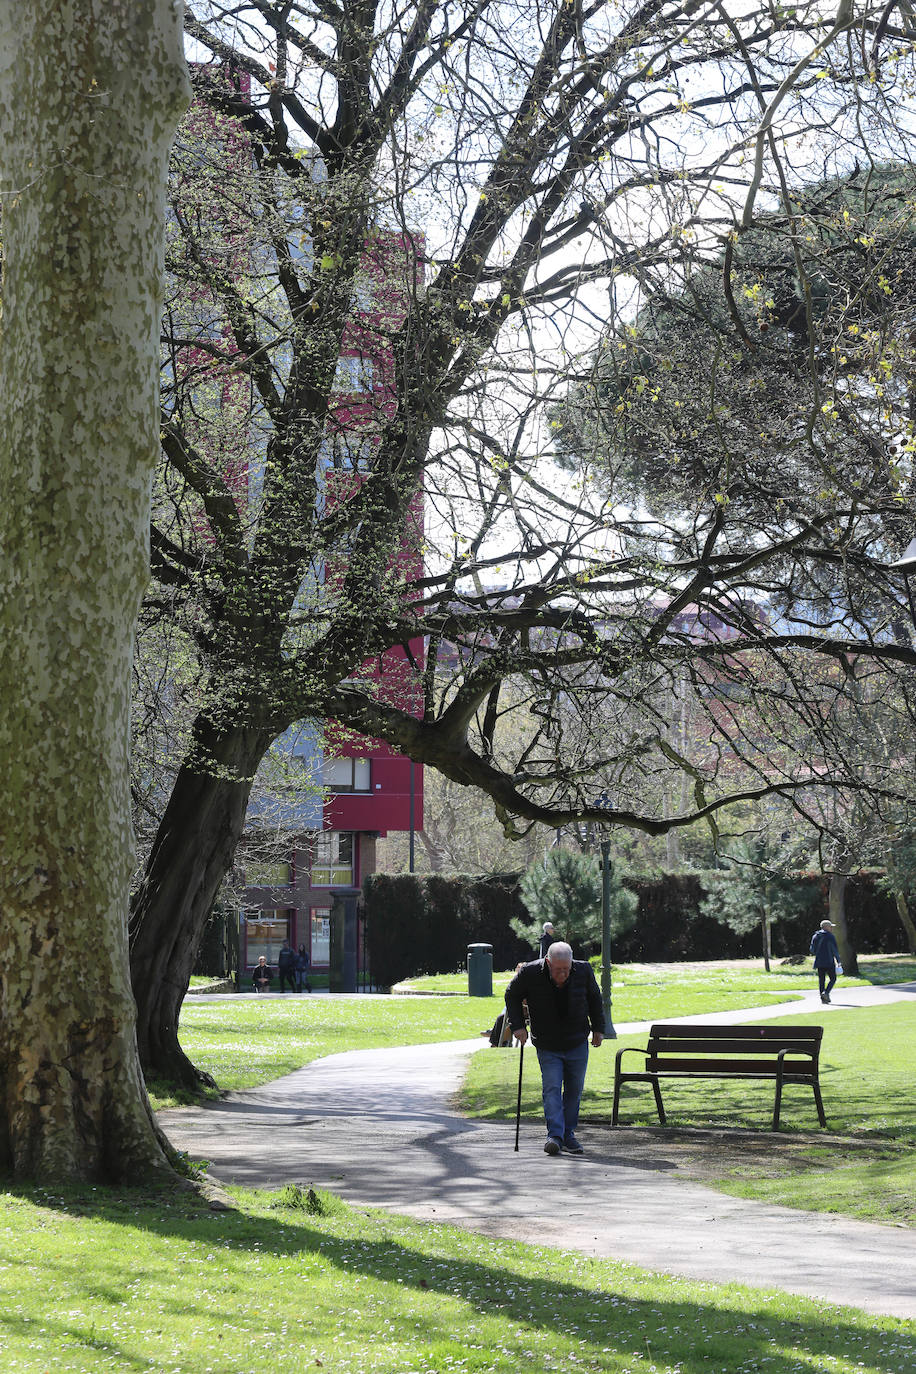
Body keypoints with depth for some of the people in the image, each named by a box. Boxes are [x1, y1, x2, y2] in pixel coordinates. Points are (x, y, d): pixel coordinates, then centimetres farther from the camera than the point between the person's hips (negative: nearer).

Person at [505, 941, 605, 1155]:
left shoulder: (583, 970, -11)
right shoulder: (530, 973, -17)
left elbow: (594, 998, 8)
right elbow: (512, 995, 2)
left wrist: (598, 1028, 11)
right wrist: (517, 1026, -4)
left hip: (578, 1044, 2)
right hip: (547, 1047, -2)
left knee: (574, 1090, 6)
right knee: (551, 1088, -13)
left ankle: (568, 1135, 17)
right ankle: (554, 1136, -16)